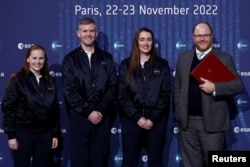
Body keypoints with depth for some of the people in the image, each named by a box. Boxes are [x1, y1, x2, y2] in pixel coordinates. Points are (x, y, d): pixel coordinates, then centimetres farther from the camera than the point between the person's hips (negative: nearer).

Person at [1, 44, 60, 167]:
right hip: (23, 133, -4)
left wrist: (56, 133, 7)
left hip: (45, 133, 4)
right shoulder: (17, 80, -6)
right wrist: (11, 135, -12)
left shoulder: (50, 81, 7)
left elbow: (55, 109, 10)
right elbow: (8, 107, -8)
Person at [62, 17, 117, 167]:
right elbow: (69, 90, -4)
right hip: (79, 117, -1)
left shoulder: (107, 58, 10)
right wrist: (88, 112, -11)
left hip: (102, 117, 1)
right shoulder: (70, 59, 4)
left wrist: (100, 111, -9)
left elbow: (113, 87, 2)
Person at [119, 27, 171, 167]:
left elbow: (166, 94, 1)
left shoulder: (162, 65, 7)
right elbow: (123, 95, 0)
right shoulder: (126, 65, 6)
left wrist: (153, 118, -10)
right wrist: (137, 117, -10)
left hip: (156, 121, 0)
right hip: (132, 120, 0)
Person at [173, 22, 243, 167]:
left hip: (212, 122, -3)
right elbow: (177, 87, 14)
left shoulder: (224, 59, 0)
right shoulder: (183, 58, 11)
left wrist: (215, 88, -19)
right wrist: (178, 110, 6)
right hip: (187, 121, 3)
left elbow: (238, 85, -5)